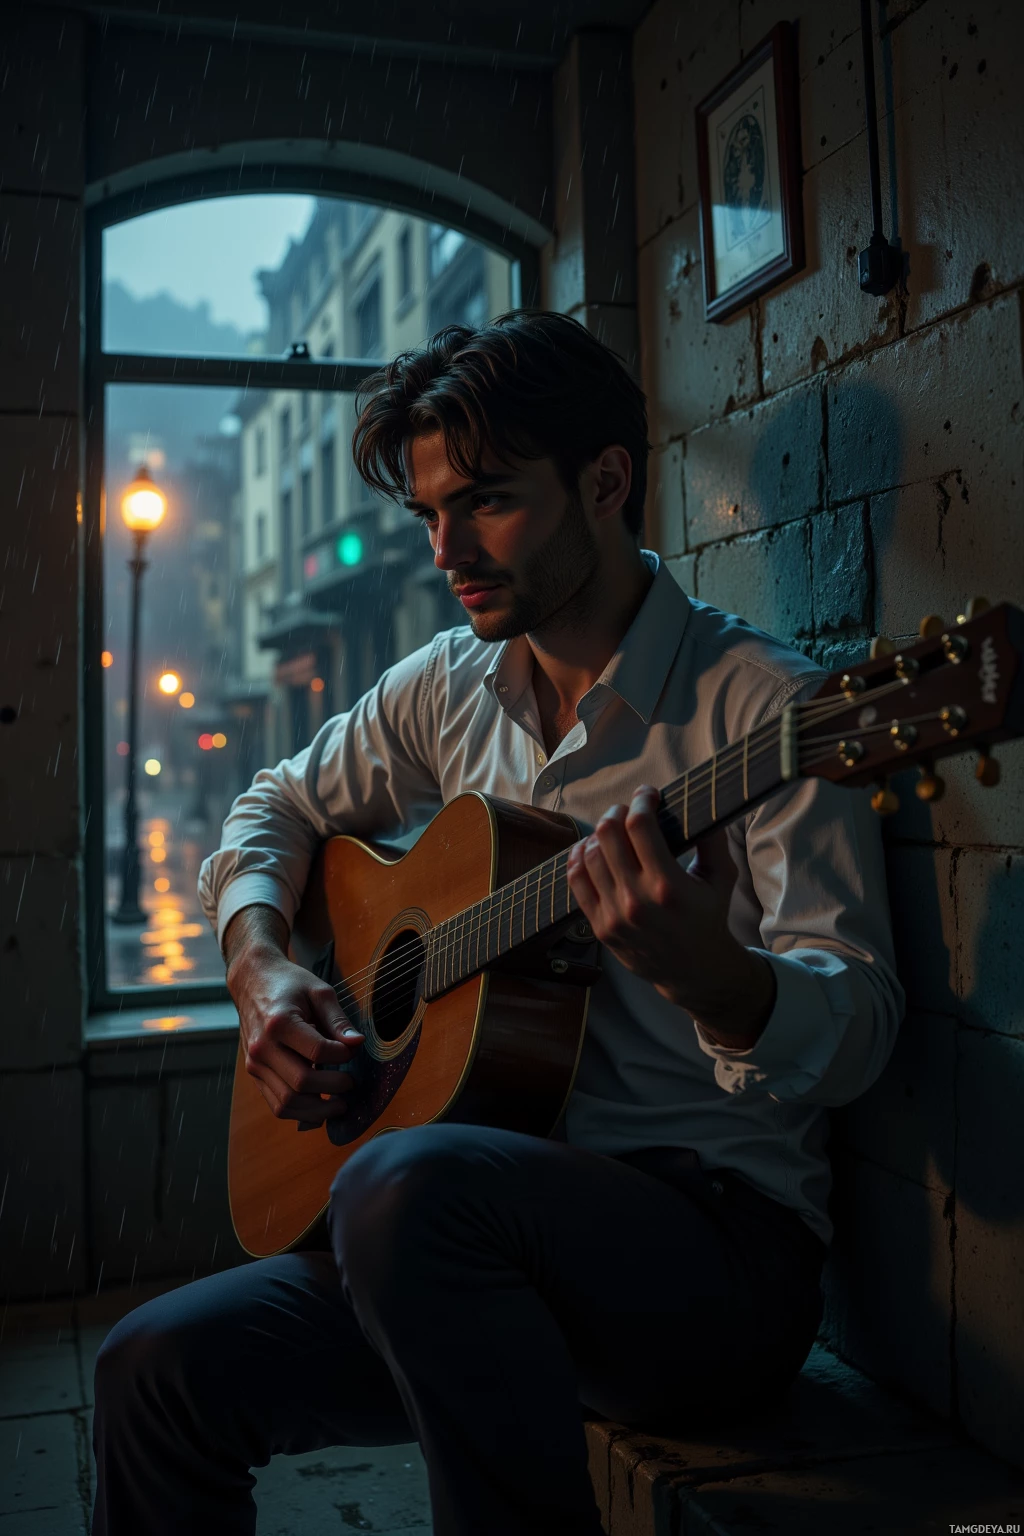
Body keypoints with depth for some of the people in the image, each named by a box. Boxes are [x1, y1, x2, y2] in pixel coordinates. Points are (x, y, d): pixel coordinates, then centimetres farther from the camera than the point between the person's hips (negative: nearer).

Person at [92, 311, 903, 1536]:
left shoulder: (759, 704, -11)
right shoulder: (450, 686, 9)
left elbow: (855, 1030, -15)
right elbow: (276, 809, 21)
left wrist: (707, 972, -38)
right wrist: (263, 969, 1)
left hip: (722, 1240, -5)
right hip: (506, 1240, 6)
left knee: (411, 1184, -34)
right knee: (159, 1367, -7)